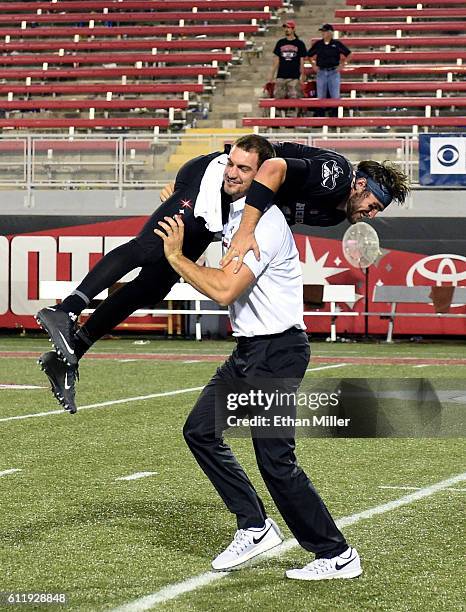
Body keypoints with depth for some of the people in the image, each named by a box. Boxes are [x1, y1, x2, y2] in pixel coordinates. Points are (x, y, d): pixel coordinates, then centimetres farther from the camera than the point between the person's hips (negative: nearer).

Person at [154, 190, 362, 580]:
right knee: (200, 431, 12)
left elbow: (224, 290, -27)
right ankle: (255, 527, 16)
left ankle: (338, 556, 1)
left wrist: (175, 256, -15)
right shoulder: (233, 214, 10)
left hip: (277, 352, -10)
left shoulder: (264, 222, -20)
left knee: (275, 460, -9)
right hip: (249, 351, 10)